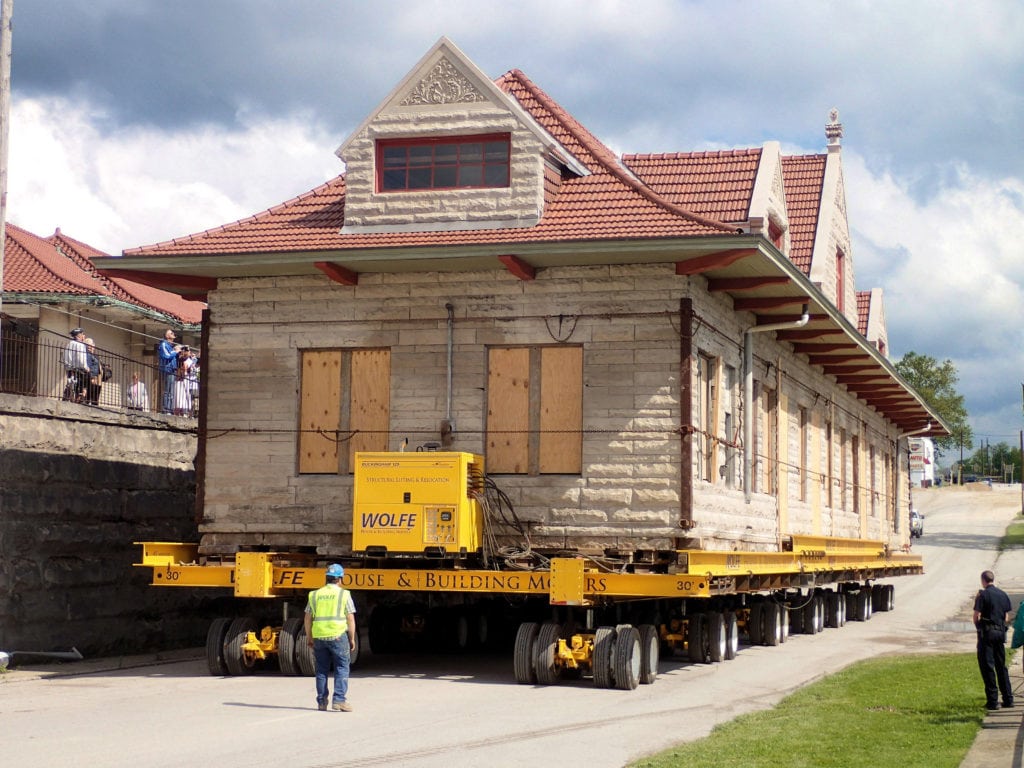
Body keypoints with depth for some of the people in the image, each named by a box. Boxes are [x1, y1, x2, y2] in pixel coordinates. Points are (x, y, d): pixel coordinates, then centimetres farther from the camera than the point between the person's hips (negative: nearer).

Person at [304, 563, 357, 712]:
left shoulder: (315, 595, 8)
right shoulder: (344, 594, -1)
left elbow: (307, 618, 10)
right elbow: (350, 618, -3)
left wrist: (309, 637, 20)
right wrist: (352, 639, 4)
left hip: (319, 637, 3)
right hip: (338, 636, -3)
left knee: (321, 670, 11)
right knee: (341, 669, 2)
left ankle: (322, 702, 13)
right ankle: (339, 700, -7)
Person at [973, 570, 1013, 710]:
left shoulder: (983, 595, -11)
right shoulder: (1003, 595, 7)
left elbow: (977, 616, -13)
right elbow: (1007, 617, 10)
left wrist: (978, 626, 6)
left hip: (986, 632, -6)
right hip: (1000, 632, 6)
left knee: (987, 666, -1)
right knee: (1001, 666, 14)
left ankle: (993, 700, -3)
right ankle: (1008, 699, 14)